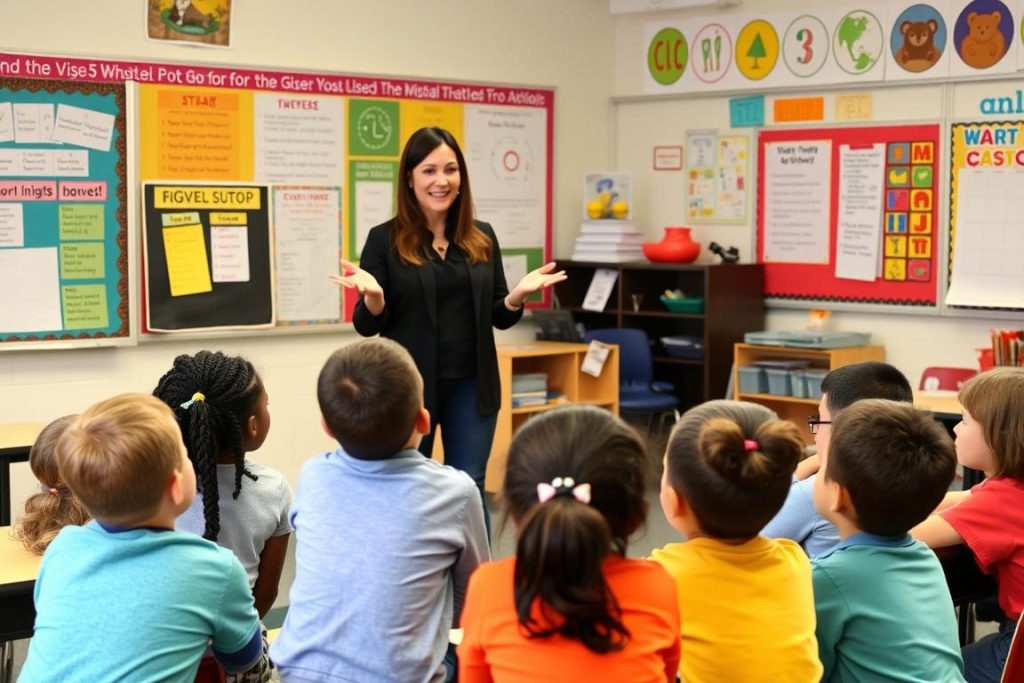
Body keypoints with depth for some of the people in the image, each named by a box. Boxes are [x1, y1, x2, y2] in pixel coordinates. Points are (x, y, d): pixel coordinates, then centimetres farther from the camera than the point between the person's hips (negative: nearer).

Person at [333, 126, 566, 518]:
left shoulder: (482, 238, 6)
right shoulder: (385, 240, -4)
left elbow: (500, 319, 9)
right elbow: (368, 326, -4)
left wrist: (518, 295, -12)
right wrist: (373, 296, -25)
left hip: (471, 385, 3)